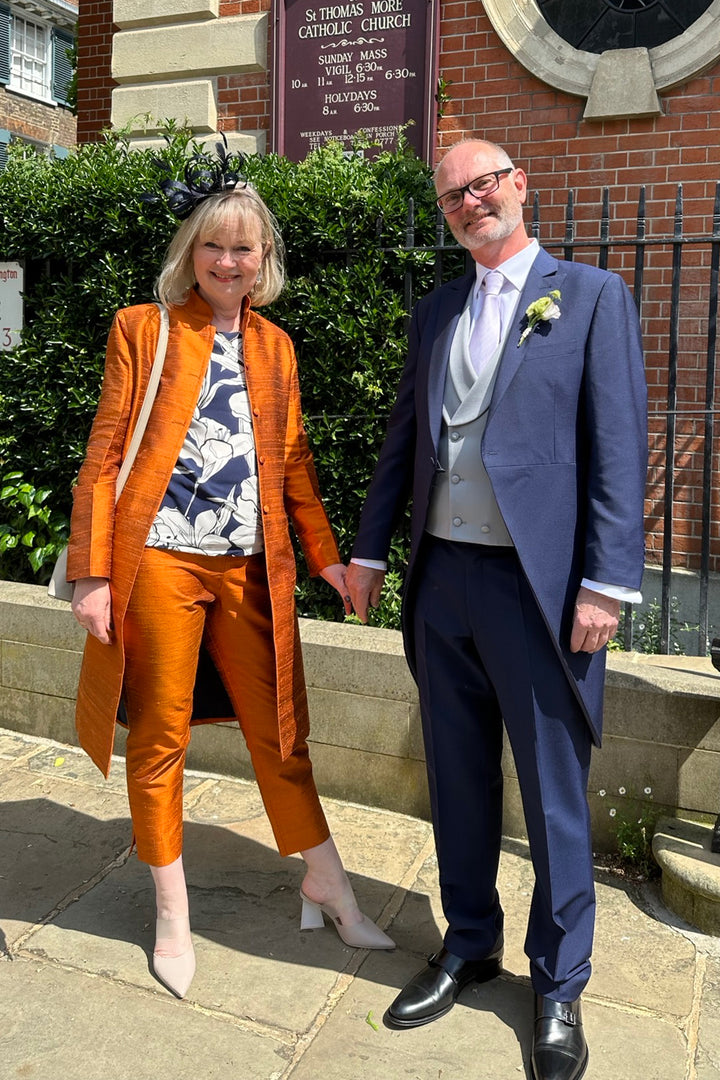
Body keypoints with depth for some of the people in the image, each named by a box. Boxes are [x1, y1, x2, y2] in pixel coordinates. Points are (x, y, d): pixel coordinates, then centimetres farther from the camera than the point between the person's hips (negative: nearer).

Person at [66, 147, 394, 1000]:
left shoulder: (274, 345, 14)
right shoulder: (142, 328, 2)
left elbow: (292, 460, 16)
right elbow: (103, 457, -3)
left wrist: (325, 554, 10)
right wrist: (92, 572, -8)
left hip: (250, 567, 3)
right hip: (160, 561, -3)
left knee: (280, 731, 10)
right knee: (160, 738, 8)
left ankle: (325, 886, 29)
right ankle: (172, 918, 25)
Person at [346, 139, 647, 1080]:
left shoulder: (591, 296, -1)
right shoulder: (434, 314, 15)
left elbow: (618, 449, -8)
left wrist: (607, 583, -14)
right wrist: (369, 547, 14)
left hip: (538, 582, -5)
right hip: (441, 578, 5)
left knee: (554, 792, 6)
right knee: (458, 778, 16)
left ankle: (559, 985, 27)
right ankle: (469, 944, 36)